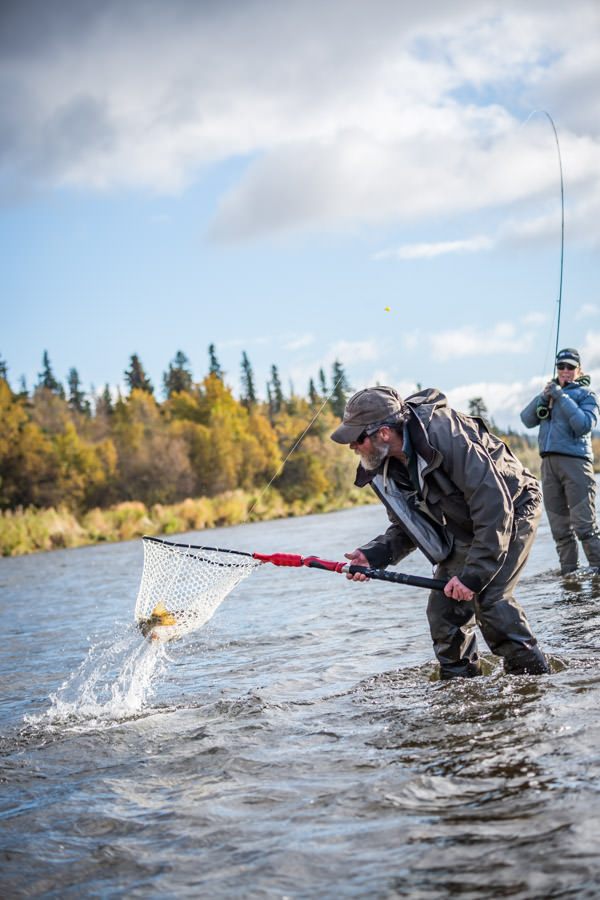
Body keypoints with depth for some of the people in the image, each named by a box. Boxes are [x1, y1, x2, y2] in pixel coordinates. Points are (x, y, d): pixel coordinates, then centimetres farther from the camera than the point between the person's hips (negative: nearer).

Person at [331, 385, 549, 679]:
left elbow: (495, 506, -34)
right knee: (444, 605, -5)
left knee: (489, 598, -21)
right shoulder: (384, 469, -11)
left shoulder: (445, 434, -36)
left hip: (513, 508, -7)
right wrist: (372, 555, -21)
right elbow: (408, 528, 0)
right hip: (465, 528, 7)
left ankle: (535, 676, -8)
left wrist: (473, 575, -32)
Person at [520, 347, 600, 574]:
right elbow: (527, 420, 11)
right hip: (549, 462, 5)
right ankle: (569, 573, 10)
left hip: (575, 461, -5)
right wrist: (543, 397, -4)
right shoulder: (551, 390, 19)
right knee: (560, 528, 5)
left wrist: (561, 397, -12)